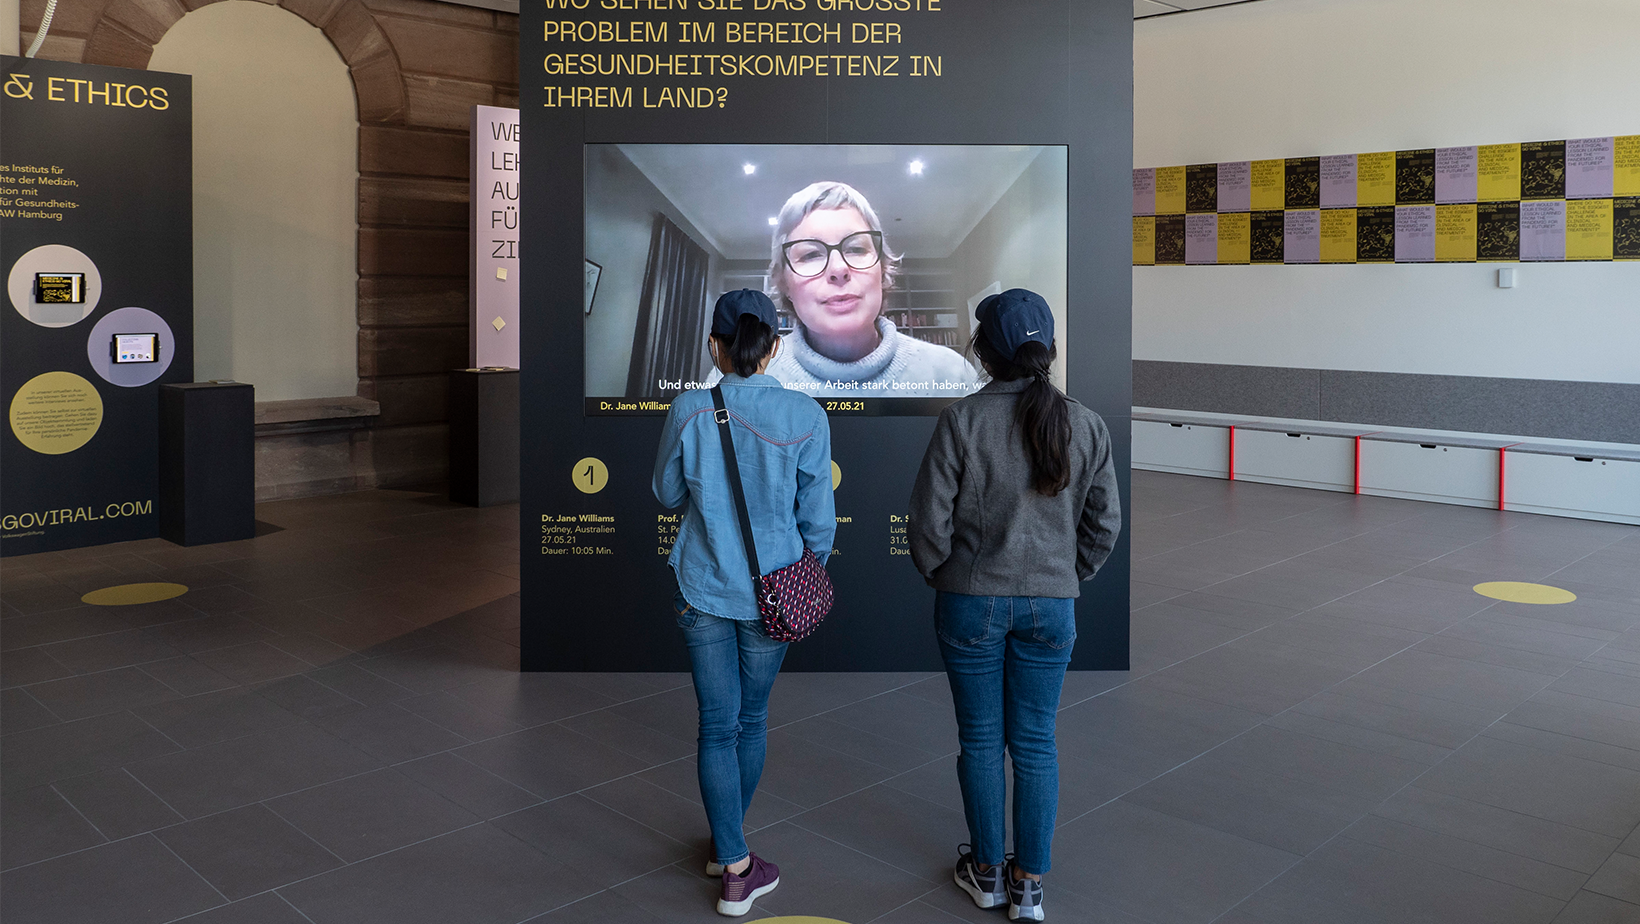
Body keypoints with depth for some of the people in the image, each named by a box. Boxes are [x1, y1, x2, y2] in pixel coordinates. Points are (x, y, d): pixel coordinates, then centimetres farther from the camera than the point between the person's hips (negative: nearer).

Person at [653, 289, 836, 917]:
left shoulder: (689, 411, -12)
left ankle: (734, 865, 12)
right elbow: (817, 516, -4)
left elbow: (668, 493, 4)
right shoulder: (805, 417, -12)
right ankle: (728, 840, 38)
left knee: (717, 725, 10)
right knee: (751, 718, 19)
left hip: (703, 588, 0)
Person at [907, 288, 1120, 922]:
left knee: (981, 739, 13)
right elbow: (1105, 524, 4)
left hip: (972, 602, -2)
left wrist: (941, 577, 8)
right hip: (1052, 607, 2)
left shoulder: (961, 420, -13)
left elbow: (928, 523, -11)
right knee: (1036, 744, 12)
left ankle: (986, 871, 28)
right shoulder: (1086, 426, -3)